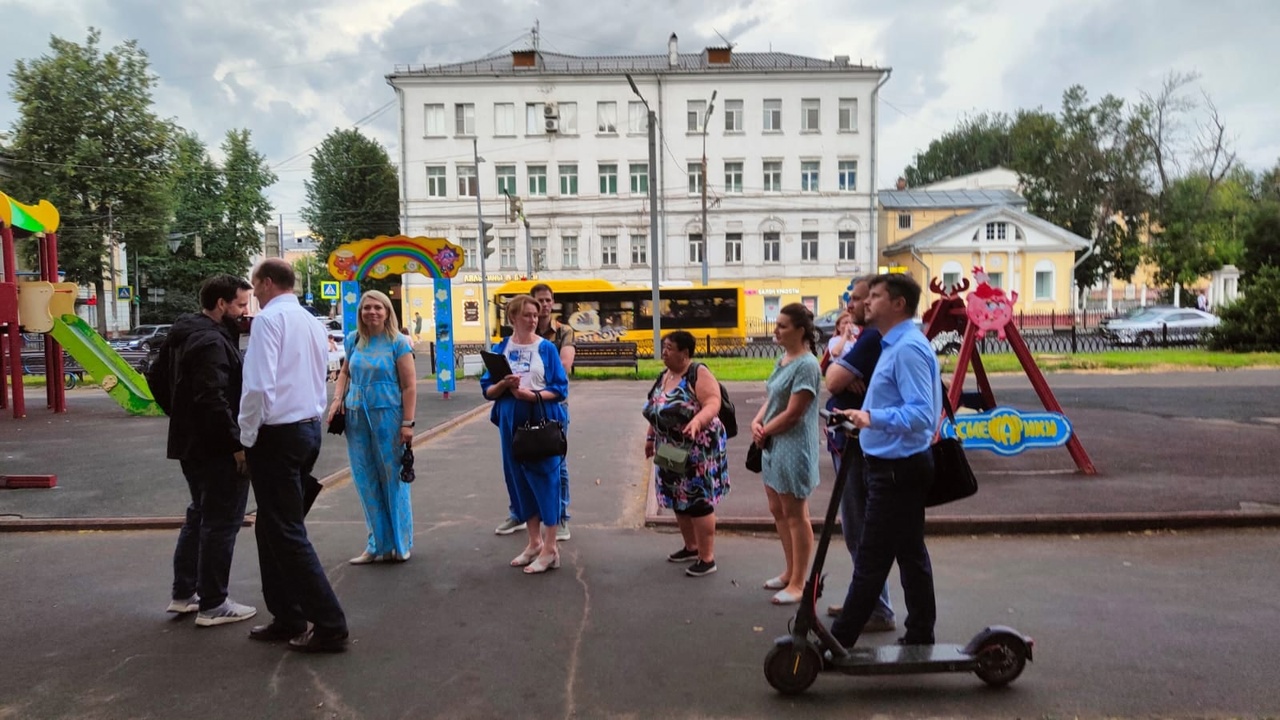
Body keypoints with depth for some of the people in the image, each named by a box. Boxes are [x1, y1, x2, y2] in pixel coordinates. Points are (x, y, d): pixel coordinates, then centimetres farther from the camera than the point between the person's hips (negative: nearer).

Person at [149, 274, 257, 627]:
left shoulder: (183, 333, 13)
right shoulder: (212, 341, -20)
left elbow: (156, 377, 23)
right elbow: (212, 399, -29)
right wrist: (237, 443, -25)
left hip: (190, 443, 10)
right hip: (217, 449, -10)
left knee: (199, 515, 21)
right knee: (221, 522, -1)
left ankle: (183, 593, 29)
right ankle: (213, 606, 7)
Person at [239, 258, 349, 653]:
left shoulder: (269, 318, -12)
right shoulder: (312, 323, 14)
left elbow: (258, 385, -19)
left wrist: (247, 439, -10)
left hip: (278, 433, -8)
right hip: (309, 428, 8)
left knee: (286, 532, -2)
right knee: (273, 527, 17)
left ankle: (329, 625, 1)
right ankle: (287, 619, 24)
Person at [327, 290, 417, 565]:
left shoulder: (398, 342, -6)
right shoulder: (353, 340, 8)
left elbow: (409, 385, -8)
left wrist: (407, 423, -13)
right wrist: (337, 398, 3)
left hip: (387, 416, -5)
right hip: (356, 416, 5)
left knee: (392, 480, 5)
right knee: (366, 481, 9)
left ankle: (400, 543, 19)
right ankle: (378, 544, 21)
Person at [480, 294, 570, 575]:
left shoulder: (546, 347, -2)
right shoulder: (500, 349, 6)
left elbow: (560, 389, -5)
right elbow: (488, 390, 6)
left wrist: (534, 395, -20)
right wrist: (503, 385, -15)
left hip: (543, 420, -4)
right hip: (512, 422, 4)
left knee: (544, 478, -2)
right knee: (519, 479, 9)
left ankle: (550, 548, 6)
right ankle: (534, 542, 23)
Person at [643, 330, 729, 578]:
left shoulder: (699, 373, -14)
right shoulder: (664, 377, 10)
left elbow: (713, 404, -25)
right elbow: (655, 412, 19)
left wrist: (697, 421, -40)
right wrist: (650, 437, 20)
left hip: (698, 450, -8)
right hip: (672, 451, 8)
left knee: (699, 502, -4)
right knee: (678, 500, 14)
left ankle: (707, 558, 4)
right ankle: (691, 547, 31)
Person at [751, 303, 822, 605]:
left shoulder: (806, 365, -19)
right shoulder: (783, 359, 10)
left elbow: (792, 413, -21)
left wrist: (764, 431, -10)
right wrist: (757, 422, -3)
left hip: (793, 448, -10)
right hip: (774, 445, 10)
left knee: (796, 516, 2)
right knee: (778, 511, 19)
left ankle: (798, 583, 14)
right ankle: (790, 572, 35)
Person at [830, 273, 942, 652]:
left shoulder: (908, 348, -19)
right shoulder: (896, 344, 14)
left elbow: (921, 413, -28)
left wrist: (872, 418, -36)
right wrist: (868, 419, 18)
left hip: (897, 469, -11)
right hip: (897, 466, 11)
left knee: (871, 559, -2)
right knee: (910, 553, 17)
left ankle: (839, 640, 7)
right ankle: (920, 635, 27)